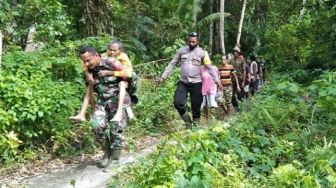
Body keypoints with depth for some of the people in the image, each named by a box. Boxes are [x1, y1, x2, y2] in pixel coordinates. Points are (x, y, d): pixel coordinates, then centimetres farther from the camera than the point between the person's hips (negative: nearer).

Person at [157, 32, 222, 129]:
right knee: (178, 103, -14)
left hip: (196, 83, -1)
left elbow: (210, 67, 1)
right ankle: (188, 122, 9)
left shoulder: (202, 52, -1)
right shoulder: (181, 50, 3)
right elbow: (172, 64, 7)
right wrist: (163, 77, 3)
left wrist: (217, 80, -7)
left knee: (196, 107, 3)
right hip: (183, 83, 2)